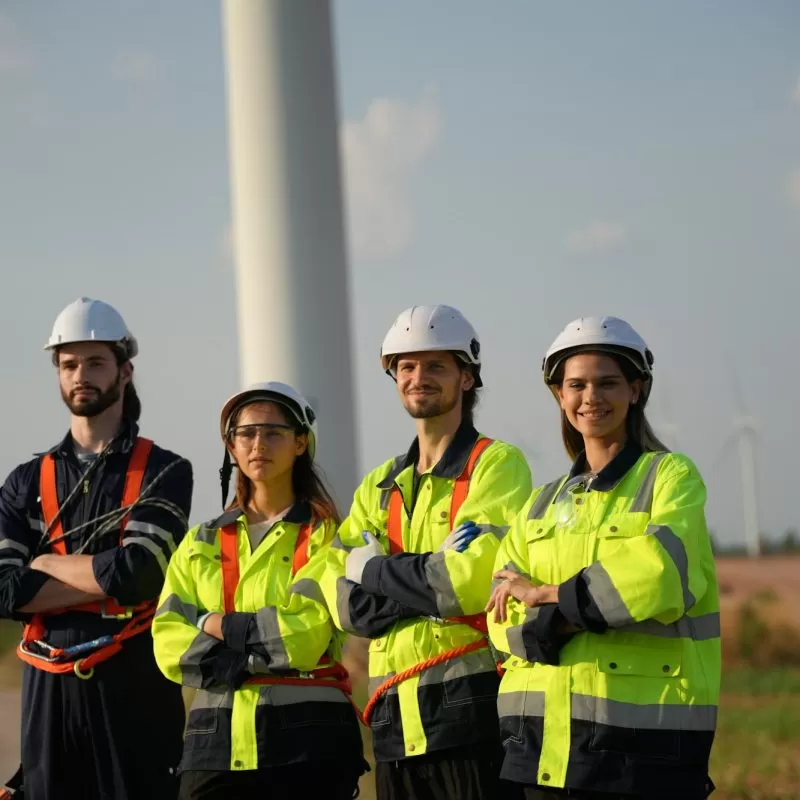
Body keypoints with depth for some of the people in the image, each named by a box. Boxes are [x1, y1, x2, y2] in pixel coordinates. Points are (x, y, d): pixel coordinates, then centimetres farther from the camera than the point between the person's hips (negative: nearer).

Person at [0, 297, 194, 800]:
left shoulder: (165, 473, 3)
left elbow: (136, 572, -13)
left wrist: (46, 562, -1)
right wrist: (106, 581, -8)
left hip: (135, 686, -3)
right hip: (49, 688, 3)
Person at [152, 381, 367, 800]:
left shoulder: (324, 535, 3)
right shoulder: (201, 542, 15)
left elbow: (306, 633, -11)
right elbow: (170, 644, 3)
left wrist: (218, 627, -6)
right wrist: (265, 645, -9)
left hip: (306, 738, -3)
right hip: (216, 738, 3)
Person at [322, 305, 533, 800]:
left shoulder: (496, 465, -1)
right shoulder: (379, 487, 17)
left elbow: (472, 581, -16)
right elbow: (348, 605, 4)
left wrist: (374, 569, -4)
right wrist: (434, 580, -9)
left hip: (472, 704, -6)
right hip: (395, 715, 6)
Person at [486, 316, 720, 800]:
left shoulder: (670, 476, 2)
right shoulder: (544, 504, 17)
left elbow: (661, 577, -16)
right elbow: (505, 618, 5)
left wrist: (548, 595, -8)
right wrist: (569, 614, -16)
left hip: (645, 729, -5)